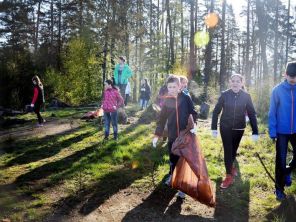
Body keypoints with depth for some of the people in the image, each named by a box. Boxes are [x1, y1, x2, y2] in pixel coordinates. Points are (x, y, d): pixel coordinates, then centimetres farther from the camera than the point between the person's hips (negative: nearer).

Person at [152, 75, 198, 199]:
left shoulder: (186, 98, -5)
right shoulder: (167, 101, 1)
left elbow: (193, 113, 2)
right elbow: (162, 119, 4)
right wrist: (157, 135, 0)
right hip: (172, 135, 2)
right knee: (173, 158, 13)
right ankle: (172, 175, 39)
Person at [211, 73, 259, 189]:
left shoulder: (246, 96, -8)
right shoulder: (224, 95, -10)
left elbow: (252, 114, -6)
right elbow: (216, 111, -4)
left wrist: (255, 132, -11)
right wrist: (214, 128, -5)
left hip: (239, 128, 2)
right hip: (225, 127, -1)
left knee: (234, 149, 16)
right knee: (227, 150, -4)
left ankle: (231, 166, 42)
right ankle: (229, 176, 3)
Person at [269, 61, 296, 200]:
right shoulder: (277, 90, -8)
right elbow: (272, 112, -6)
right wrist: (272, 131, -10)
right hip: (282, 131, -2)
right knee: (281, 160, 5)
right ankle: (279, 188, 20)